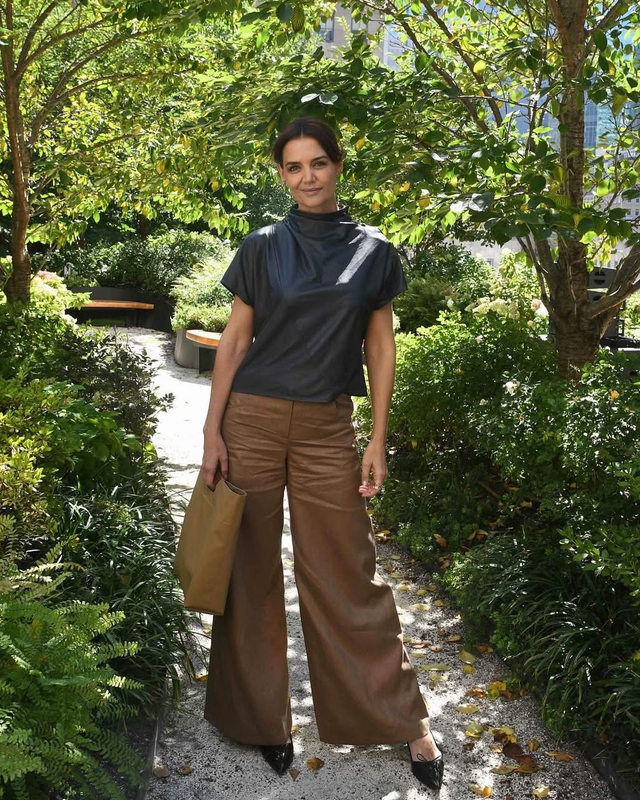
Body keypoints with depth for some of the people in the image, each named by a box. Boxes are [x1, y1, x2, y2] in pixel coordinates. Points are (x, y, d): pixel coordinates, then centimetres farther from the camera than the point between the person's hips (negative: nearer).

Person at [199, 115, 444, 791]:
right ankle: (262, 716, 25)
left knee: (347, 575, 4)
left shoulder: (373, 251, 4)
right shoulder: (263, 246, 3)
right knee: (251, 571, 7)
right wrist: (213, 430, -3)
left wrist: (378, 442, 1)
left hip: (327, 428, 0)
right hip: (252, 420, 1)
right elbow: (234, 340, 4)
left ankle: (405, 719, 20)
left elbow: (381, 349, 6)